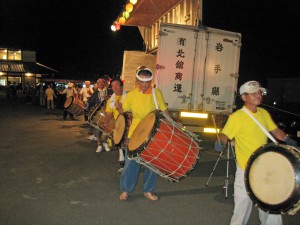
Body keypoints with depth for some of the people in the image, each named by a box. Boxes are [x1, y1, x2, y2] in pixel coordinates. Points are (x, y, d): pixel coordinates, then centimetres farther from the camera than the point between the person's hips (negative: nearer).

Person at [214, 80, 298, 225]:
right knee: (243, 203, 4)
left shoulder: (264, 113, 5)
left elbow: (275, 130, 18)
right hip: (245, 169, -6)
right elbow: (225, 134, -23)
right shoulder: (236, 117, -15)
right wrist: (220, 143, -43)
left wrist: (288, 140, 5)